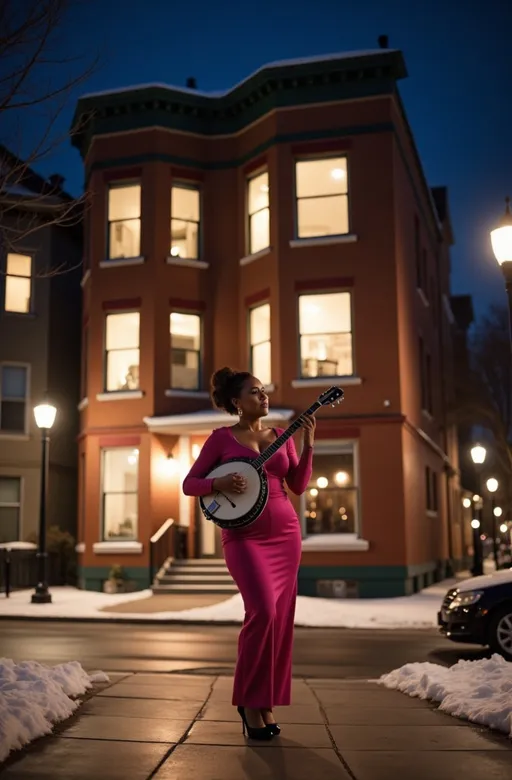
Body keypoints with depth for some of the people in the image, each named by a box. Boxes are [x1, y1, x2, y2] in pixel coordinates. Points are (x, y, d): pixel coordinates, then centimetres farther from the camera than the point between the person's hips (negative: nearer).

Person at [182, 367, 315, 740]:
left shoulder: (280, 436, 10)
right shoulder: (222, 437, 0)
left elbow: (298, 486, 5)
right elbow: (189, 483, 0)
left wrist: (308, 445, -5)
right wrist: (219, 484, -18)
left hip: (285, 533, 4)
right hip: (244, 535, -4)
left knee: (281, 619, 2)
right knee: (263, 611, -20)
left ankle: (266, 703, 15)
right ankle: (250, 700, -2)